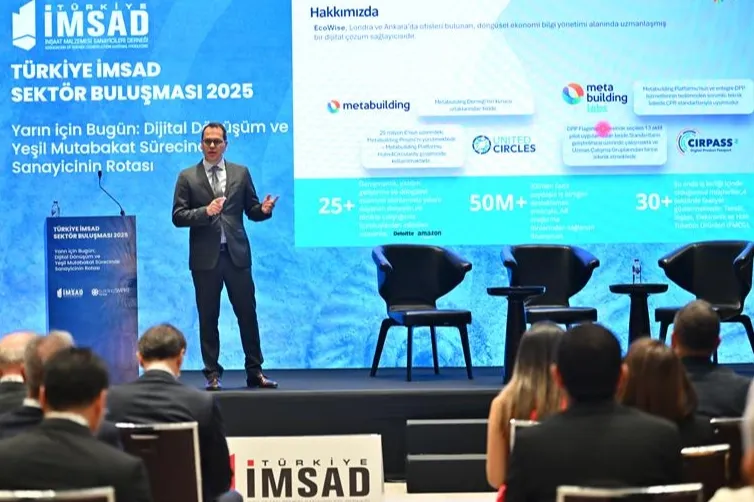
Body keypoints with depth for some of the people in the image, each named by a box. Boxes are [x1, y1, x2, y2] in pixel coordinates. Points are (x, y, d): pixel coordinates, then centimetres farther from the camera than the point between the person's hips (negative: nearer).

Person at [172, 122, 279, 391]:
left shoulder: (241, 173, 10)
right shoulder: (187, 177, 4)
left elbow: (251, 210, 11)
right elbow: (178, 216, -2)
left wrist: (264, 209, -11)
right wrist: (205, 211, -17)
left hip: (236, 254, 1)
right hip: (205, 257, -1)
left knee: (247, 313, 3)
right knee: (208, 318, 4)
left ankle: (255, 371, 11)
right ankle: (213, 374, 11)